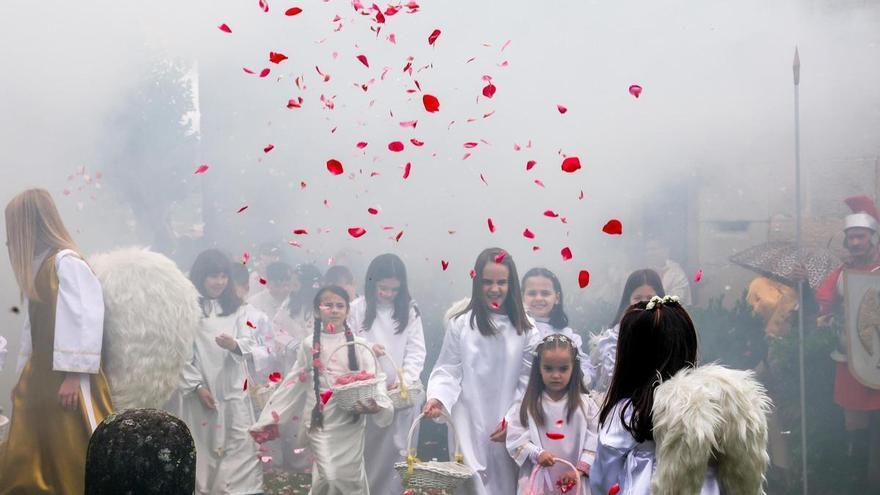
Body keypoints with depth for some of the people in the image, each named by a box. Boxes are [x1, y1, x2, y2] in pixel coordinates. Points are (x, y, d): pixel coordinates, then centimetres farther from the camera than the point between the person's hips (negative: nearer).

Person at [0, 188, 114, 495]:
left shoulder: (67, 262, -13)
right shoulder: (37, 265, 15)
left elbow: (86, 319, -18)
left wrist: (74, 376, -19)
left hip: (68, 380, -9)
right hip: (39, 377, 9)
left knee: (77, 461, -4)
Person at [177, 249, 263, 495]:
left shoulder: (237, 308, 12)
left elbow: (248, 343, 4)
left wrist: (234, 345, -20)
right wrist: (197, 386, -10)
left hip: (233, 388, 3)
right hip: (201, 388, -2)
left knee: (240, 443, -4)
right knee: (205, 444, 1)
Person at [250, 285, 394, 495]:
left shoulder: (358, 344, 0)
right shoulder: (309, 344, 4)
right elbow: (294, 383, 8)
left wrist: (377, 405, -28)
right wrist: (270, 417, 6)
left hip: (351, 421, 0)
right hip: (321, 421, 0)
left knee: (350, 477, 5)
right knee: (329, 478, -12)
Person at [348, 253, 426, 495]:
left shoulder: (409, 310, 2)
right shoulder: (358, 308, 0)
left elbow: (416, 351, -2)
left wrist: (405, 380, -15)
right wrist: (366, 349, -17)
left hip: (403, 391, 0)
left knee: (397, 449, 3)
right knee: (368, 450, 8)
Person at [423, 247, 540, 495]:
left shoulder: (525, 329, 2)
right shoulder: (460, 324, -2)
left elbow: (528, 381, 3)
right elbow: (448, 371, 0)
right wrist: (437, 397, -17)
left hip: (509, 428, 1)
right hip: (469, 425, -1)